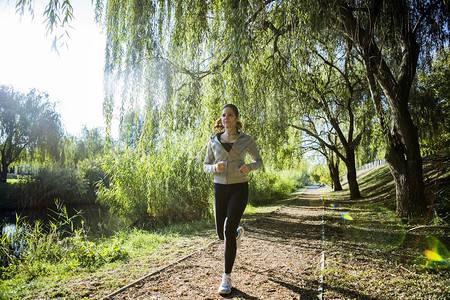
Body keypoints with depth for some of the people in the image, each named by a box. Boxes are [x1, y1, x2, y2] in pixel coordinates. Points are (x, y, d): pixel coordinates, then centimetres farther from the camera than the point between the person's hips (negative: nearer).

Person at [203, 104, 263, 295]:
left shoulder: (246, 140, 0)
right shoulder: (214, 141, 5)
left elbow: (259, 161, 12)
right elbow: (206, 166, 10)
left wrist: (249, 167, -12)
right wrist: (215, 168, -15)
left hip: (239, 188, -3)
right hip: (220, 188, 3)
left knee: (228, 231, -16)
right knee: (221, 233, 9)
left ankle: (227, 278, -1)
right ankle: (239, 233, 48)